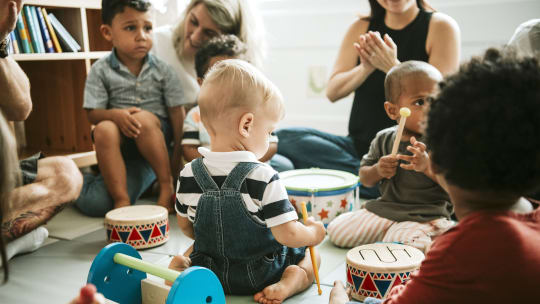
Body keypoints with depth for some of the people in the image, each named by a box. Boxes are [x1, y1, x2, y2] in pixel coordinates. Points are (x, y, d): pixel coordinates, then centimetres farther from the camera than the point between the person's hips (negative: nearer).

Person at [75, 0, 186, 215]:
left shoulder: (162, 70, -2)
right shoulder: (101, 70, -2)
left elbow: (176, 112, -2)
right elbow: (93, 113, -3)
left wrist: (178, 153, -6)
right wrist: (116, 114, -26)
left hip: (156, 135, 0)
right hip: (121, 141, 1)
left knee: (143, 118, -33)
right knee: (104, 130, -32)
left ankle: (166, 185, -19)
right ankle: (121, 199, -28)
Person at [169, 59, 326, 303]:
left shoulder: (188, 175, -12)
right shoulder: (264, 178, -27)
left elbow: (185, 226, 2)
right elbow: (287, 234, -25)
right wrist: (313, 233, -4)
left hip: (209, 271, 3)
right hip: (259, 275, -3)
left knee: (181, 258, 34)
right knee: (311, 257, 20)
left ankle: (180, 268, 0)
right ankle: (288, 284, -10)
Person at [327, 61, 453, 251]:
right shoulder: (384, 139, 2)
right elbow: (364, 179, 10)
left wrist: (427, 166, -31)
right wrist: (378, 171, -13)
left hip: (425, 218, -4)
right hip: (383, 210, 4)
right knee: (336, 231, -5)